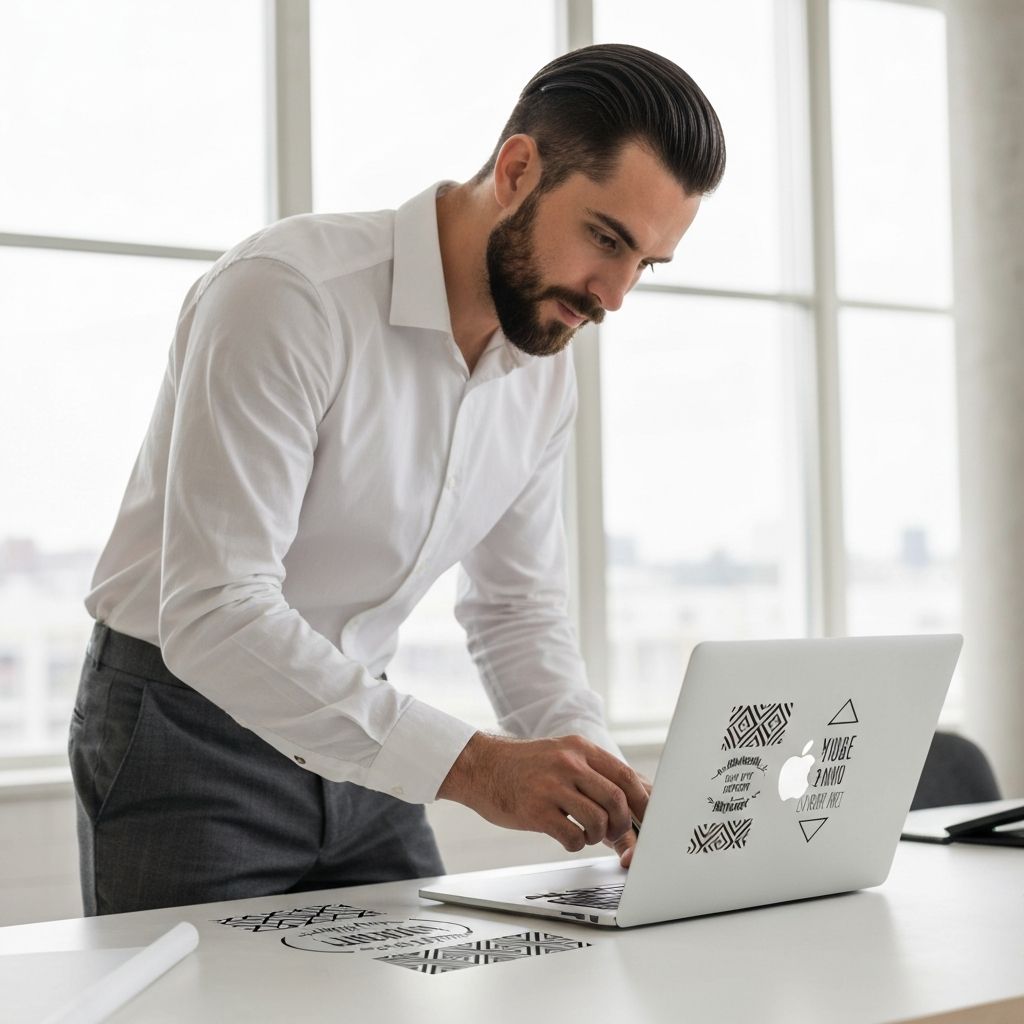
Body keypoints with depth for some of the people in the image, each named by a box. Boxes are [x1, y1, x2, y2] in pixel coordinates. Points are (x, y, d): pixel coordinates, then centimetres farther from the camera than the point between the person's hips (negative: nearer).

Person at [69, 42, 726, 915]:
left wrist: (599, 778, -10)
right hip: (189, 735, -6)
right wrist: (471, 766, -37)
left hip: (356, 740, 6)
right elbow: (213, 614, -32)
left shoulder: (545, 367, -1)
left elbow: (517, 610, 9)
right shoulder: (287, 291, -25)